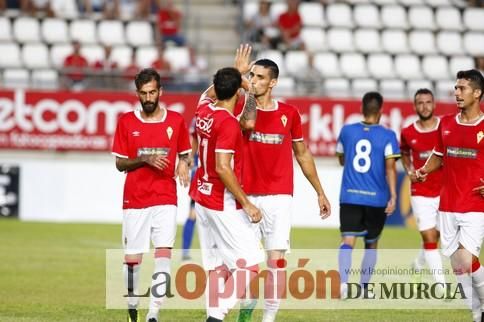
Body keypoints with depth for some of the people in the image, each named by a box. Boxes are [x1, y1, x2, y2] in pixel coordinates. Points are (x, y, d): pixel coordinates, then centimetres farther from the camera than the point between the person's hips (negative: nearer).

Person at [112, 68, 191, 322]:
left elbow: (184, 154, 15)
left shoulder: (176, 121, 5)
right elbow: (120, 163, 4)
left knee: (164, 254, -13)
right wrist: (145, 160, -13)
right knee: (132, 258, 2)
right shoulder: (126, 122, 3)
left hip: (165, 199, 0)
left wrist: (184, 164, -8)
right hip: (134, 200, 0)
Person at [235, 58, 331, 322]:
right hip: (247, 196, 0)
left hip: (279, 197, 0)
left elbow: (302, 154, 16)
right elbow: (248, 123, -24)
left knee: (276, 260, -5)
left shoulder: (289, 113, 6)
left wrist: (320, 192, 17)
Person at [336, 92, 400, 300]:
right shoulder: (387, 136, -3)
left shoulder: (347, 131, 5)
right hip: (376, 199, -1)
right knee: (371, 243, 16)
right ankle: (364, 287, 19)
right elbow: (390, 167, -11)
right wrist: (393, 196, -11)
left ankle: (344, 282, -28)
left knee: (347, 240, -7)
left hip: (349, 197, 1)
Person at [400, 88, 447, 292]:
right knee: (429, 238, -9)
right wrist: (409, 171, 1)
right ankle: (442, 285, -8)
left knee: (434, 236, 12)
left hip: (444, 191, 1)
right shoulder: (408, 133, -1)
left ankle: (418, 264, 42)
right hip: (421, 193, -1)